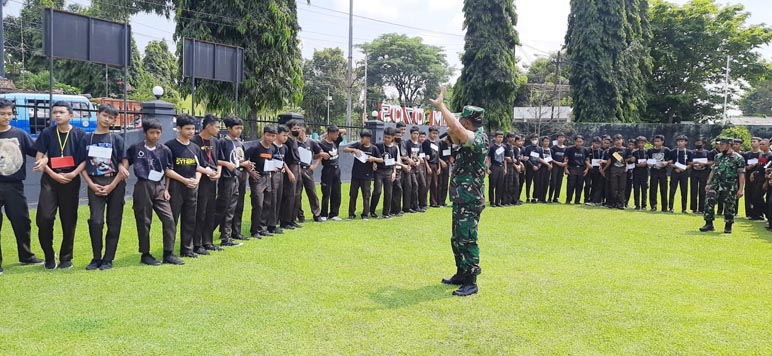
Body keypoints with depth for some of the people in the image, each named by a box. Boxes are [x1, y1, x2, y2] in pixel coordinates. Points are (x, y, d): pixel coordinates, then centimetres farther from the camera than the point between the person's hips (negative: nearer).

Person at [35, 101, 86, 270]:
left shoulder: (79, 134, 0)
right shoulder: (47, 133, 3)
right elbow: (39, 157, 2)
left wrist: (73, 174, -15)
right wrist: (54, 175, -10)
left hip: (71, 180, -1)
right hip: (50, 179, 1)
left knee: (69, 221, 4)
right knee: (44, 218, -9)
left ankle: (66, 258, 16)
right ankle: (49, 257, 8)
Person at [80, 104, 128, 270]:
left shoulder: (117, 139, 4)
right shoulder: (87, 139, 8)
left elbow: (123, 166, -1)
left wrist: (111, 186, -10)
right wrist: (91, 184, -7)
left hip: (115, 185, 0)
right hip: (95, 185, 1)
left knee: (113, 223, 2)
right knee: (96, 221, -9)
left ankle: (108, 259, 11)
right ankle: (96, 258, 6)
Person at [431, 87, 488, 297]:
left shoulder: (479, 137, -17)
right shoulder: (470, 139, 11)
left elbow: (456, 128, -32)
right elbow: (456, 138, 33)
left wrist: (440, 105, -21)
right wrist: (452, 134, 8)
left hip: (470, 201, -10)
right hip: (461, 199, 10)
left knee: (467, 241, -7)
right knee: (457, 239, 17)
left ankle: (471, 282, -2)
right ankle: (461, 274, 28)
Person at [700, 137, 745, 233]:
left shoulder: (738, 158, -5)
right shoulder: (718, 157, 12)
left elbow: (741, 174, -8)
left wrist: (741, 189, -14)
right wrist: (708, 184, 9)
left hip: (730, 188, -4)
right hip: (716, 185, 4)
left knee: (729, 207, 3)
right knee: (709, 203, -6)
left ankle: (728, 226, 17)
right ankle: (709, 224, 2)